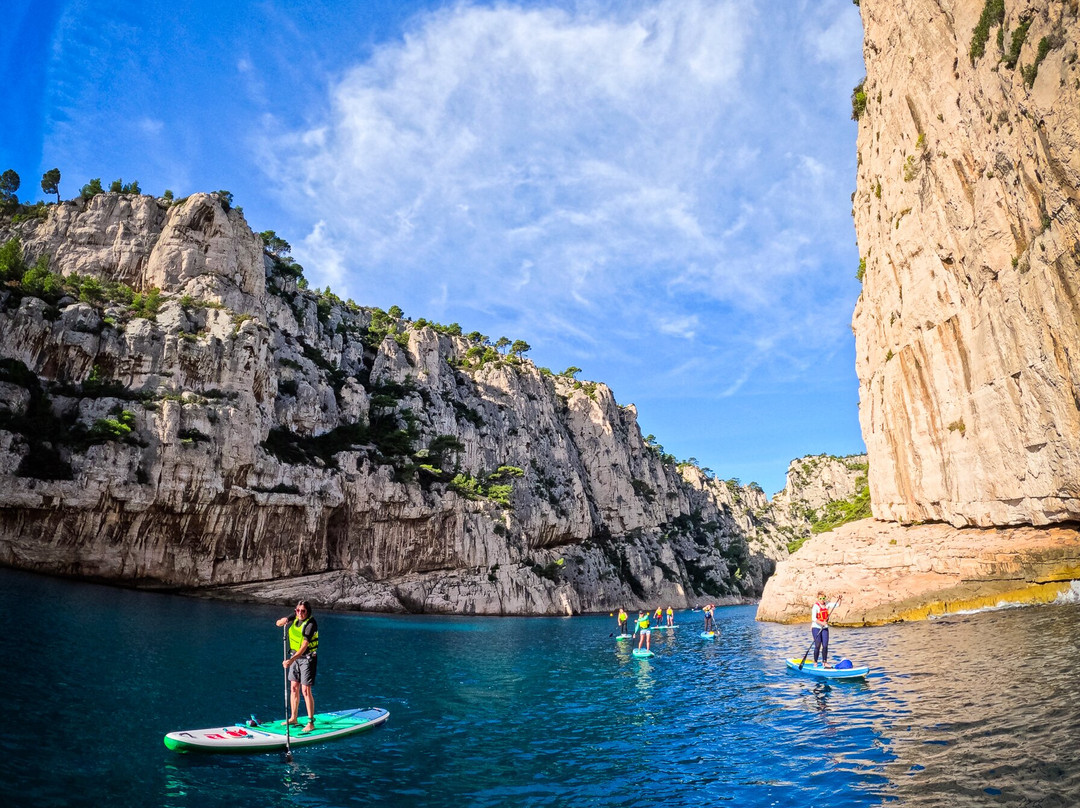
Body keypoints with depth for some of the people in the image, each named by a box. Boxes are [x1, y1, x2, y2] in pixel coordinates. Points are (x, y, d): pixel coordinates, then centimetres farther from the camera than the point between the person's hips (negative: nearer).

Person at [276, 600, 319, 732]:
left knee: (306, 690, -7)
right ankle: (293, 719, 26)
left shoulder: (311, 624, -21)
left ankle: (311, 723, -1)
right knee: (294, 688, 12)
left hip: (307, 658, -7)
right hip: (295, 656, 7)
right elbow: (278, 623, 5)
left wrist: (291, 660, -35)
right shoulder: (295, 618, 1)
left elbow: (304, 646, -26)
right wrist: (283, 621, -19)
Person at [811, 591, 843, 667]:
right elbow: (813, 618, -22)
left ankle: (824, 662, 16)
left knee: (825, 645, 3)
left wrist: (840, 599, -11)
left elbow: (837, 604, 8)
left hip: (825, 628, 6)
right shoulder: (816, 606, -14)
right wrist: (822, 623, -34)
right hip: (816, 627, -6)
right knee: (818, 645, -9)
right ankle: (815, 662, 2)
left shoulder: (827, 604, 4)